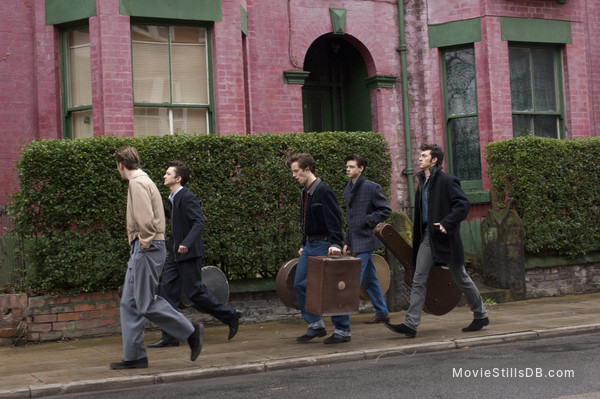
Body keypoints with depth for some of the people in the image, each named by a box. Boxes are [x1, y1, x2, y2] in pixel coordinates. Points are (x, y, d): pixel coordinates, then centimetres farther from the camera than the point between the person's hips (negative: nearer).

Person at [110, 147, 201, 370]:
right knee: (129, 303, 9)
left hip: (147, 249, -10)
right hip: (142, 250, 10)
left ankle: (191, 332, 0)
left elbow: (146, 219, -24)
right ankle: (134, 356, 12)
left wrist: (144, 243, -13)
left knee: (147, 303, -8)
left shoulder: (137, 184, -13)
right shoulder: (144, 181, 19)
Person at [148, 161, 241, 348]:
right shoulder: (173, 198, 12)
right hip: (175, 254, 9)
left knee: (195, 292, -3)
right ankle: (169, 336, 7)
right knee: (167, 290, 4)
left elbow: (199, 221, -25)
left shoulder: (187, 197, -16)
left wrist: (187, 243, -35)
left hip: (188, 254, -9)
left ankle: (230, 315, 14)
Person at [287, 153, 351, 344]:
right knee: (299, 284, 6)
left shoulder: (323, 191, -15)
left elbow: (334, 219, -21)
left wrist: (335, 243, -30)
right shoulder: (305, 192, 13)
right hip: (310, 245, 9)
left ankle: (343, 330, 6)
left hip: (324, 245, -9)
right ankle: (316, 325, 16)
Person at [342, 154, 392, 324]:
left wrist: (368, 221, -14)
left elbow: (386, 210, -9)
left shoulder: (371, 187, -9)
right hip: (356, 241, 8)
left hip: (365, 239, -8)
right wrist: (347, 242, 15)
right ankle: (382, 313, 22)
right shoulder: (348, 190, 14)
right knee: (369, 279, 13)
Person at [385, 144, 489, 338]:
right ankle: (411, 324, -5)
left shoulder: (447, 181, -11)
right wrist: (417, 236, 14)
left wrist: (447, 223, -24)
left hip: (445, 239, -7)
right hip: (427, 237, 7)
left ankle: (481, 315, 25)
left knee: (461, 278, 7)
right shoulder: (422, 183, 13)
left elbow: (464, 204, -18)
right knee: (418, 280, -2)